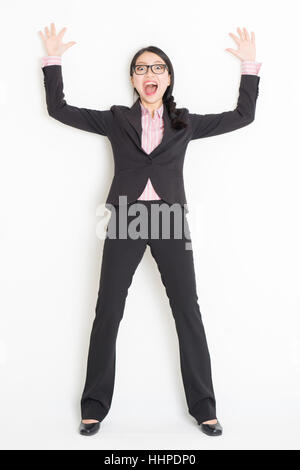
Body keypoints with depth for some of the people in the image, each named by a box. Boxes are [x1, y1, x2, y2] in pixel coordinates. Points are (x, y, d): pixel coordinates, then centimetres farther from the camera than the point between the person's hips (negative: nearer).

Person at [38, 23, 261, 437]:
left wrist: (250, 67, 12)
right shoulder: (116, 120, 12)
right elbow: (59, 109, 12)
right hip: (125, 218, 0)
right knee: (107, 312, 1)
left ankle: (203, 407, 11)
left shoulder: (185, 123, 13)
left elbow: (243, 116, 16)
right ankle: (95, 406, 14)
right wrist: (53, 60, 9)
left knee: (187, 310, 0)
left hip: (170, 221, 0)